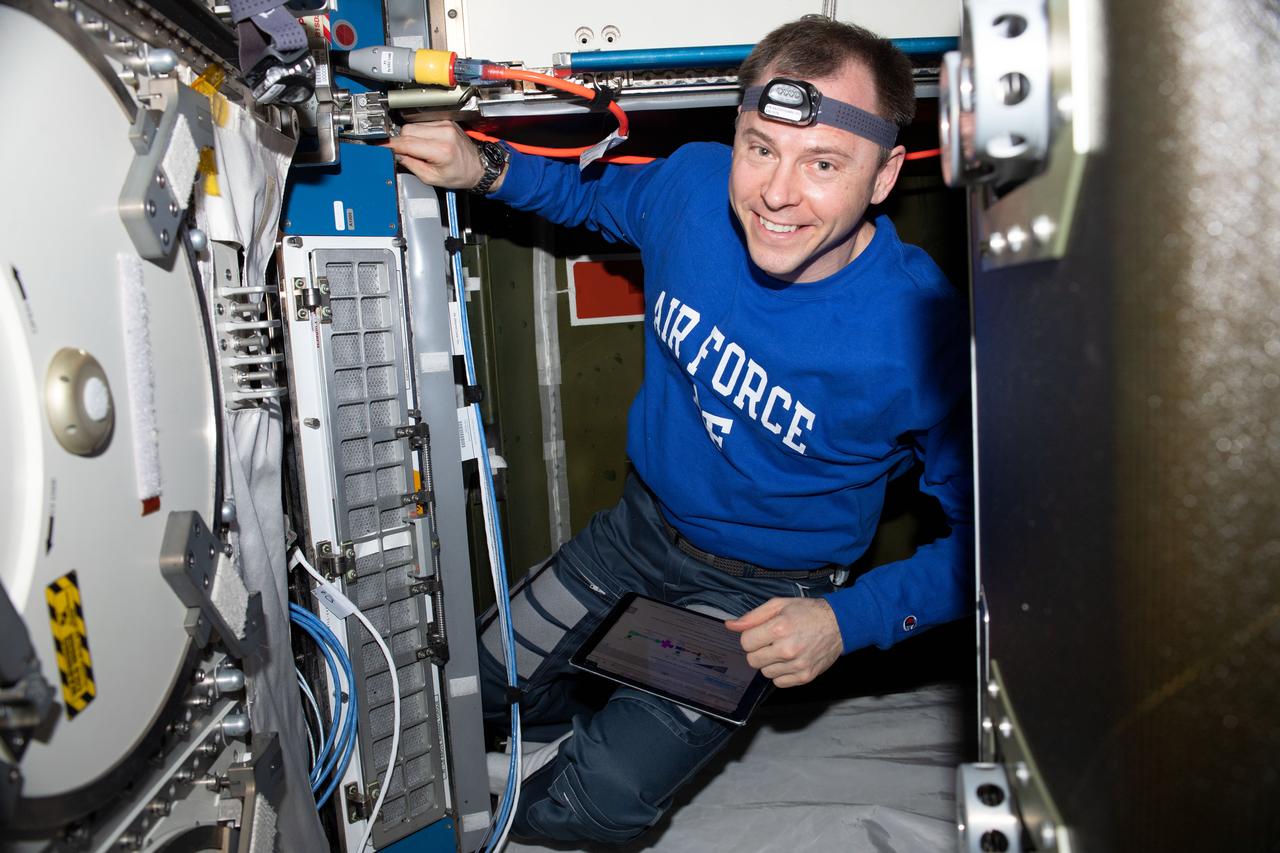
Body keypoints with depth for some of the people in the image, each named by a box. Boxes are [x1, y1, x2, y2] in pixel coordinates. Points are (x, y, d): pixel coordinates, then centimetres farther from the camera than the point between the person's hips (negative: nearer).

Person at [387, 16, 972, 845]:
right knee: (487, 687, 15)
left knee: (594, 805, -9)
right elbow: (597, 193, 8)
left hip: (761, 592, -4)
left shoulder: (925, 334, -31)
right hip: (643, 522, 5)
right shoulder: (695, 182, -18)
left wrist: (849, 620, -25)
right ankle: (617, 727, 44)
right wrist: (484, 168, -9)